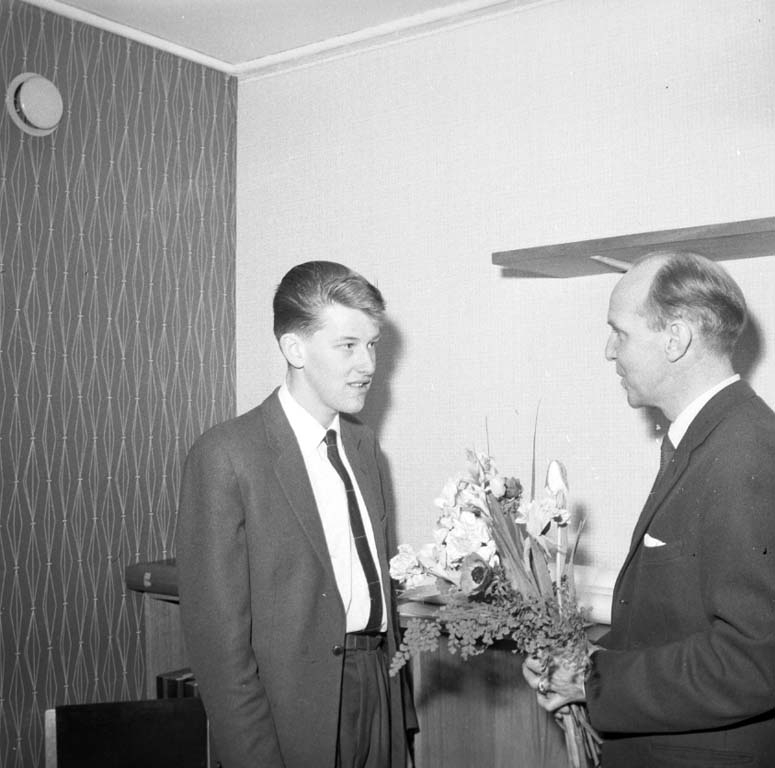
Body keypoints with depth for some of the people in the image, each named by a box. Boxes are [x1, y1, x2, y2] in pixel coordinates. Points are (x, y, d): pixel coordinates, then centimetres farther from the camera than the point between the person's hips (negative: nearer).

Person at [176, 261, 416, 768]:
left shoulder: (364, 445, 8)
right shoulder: (225, 457, -14)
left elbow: (379, 582, 11)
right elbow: (217, 632, -14)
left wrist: (402, 712, 9)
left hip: (380, 692, 6)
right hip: (298, 714, -6)